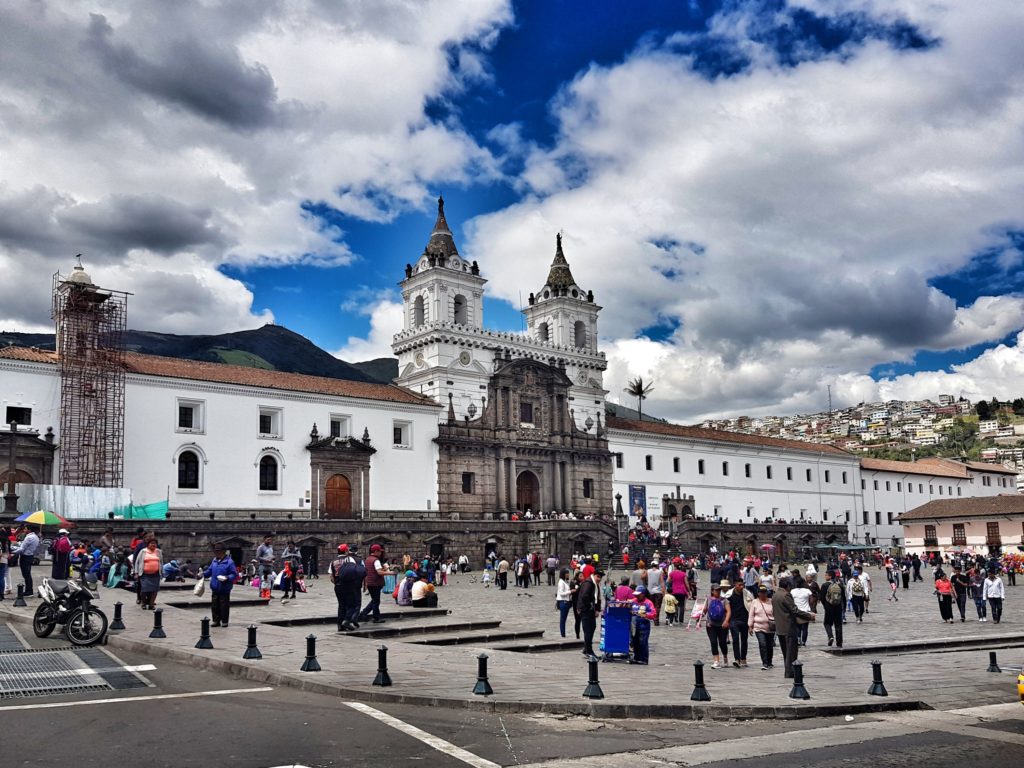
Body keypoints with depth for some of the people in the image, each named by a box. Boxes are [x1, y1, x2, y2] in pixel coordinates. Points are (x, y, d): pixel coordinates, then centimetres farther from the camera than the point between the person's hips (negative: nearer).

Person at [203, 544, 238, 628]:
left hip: (224, 589, -6)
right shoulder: (214, 561, 7)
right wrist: (203, 573, 4)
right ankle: (216, 620, 22)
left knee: (224, 605, 1)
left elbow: (234, 574, -13)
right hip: (215, 588, 6)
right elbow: (209, 571, 19)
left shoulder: (229, 562, -13)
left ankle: (224, 621, 13)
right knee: (214, 605, 11)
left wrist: (227, 578, -27)